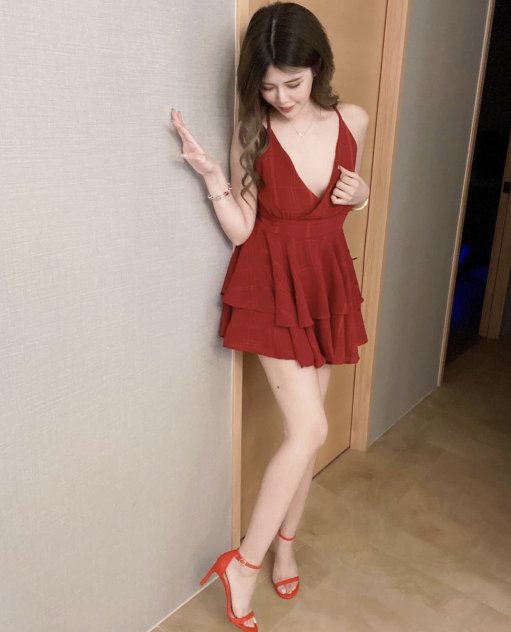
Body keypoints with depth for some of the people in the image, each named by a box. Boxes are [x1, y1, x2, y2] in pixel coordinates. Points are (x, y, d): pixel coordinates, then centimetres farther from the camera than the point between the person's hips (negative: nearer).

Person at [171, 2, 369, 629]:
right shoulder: (253, 134, -9)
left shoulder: (351, 121, 0)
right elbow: (241, 230, -9)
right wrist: (211, 175, -22)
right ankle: (243, 565, 8)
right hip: (272, 286, -4)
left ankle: (284, 545, 33)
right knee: (310, 428, -11)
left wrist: (360, 190, -6)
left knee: (305, 426, 11)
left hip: (328, 282, 5)